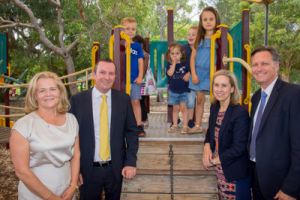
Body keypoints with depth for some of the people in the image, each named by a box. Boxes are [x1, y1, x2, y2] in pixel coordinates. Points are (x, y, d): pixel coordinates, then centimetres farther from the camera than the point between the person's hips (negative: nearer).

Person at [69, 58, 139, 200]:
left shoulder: (124, 99, -2)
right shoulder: (77, 100, -6)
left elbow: (132, 132, 0)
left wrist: (131, 162, -7)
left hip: (116, 169, 2)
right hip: (87, 171, -1)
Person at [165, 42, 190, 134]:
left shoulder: (184, 65, -1)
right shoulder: (169, 65, -1)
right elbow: (170, 73, -21)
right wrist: (174, 63, -19)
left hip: (183, 91, -1)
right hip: (173, 91, 1)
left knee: (183, 108, -1)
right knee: (175, 108, 11)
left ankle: (185, 126, 8)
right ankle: (175, 125, 23)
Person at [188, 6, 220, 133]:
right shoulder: (199, 39, 9)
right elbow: (193, 57, 9)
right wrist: (193, 74, 0)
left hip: (212, 74, -3)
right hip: (198, 72, 4)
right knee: (200, 99, 10)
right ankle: (198, 126, 19)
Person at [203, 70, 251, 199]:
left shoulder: (241, 113, -20)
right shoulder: (214, 108, 2)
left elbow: (238, 148, -21)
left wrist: (213, 161, -14)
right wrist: (207, 147, -6)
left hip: (236, 174, -6)